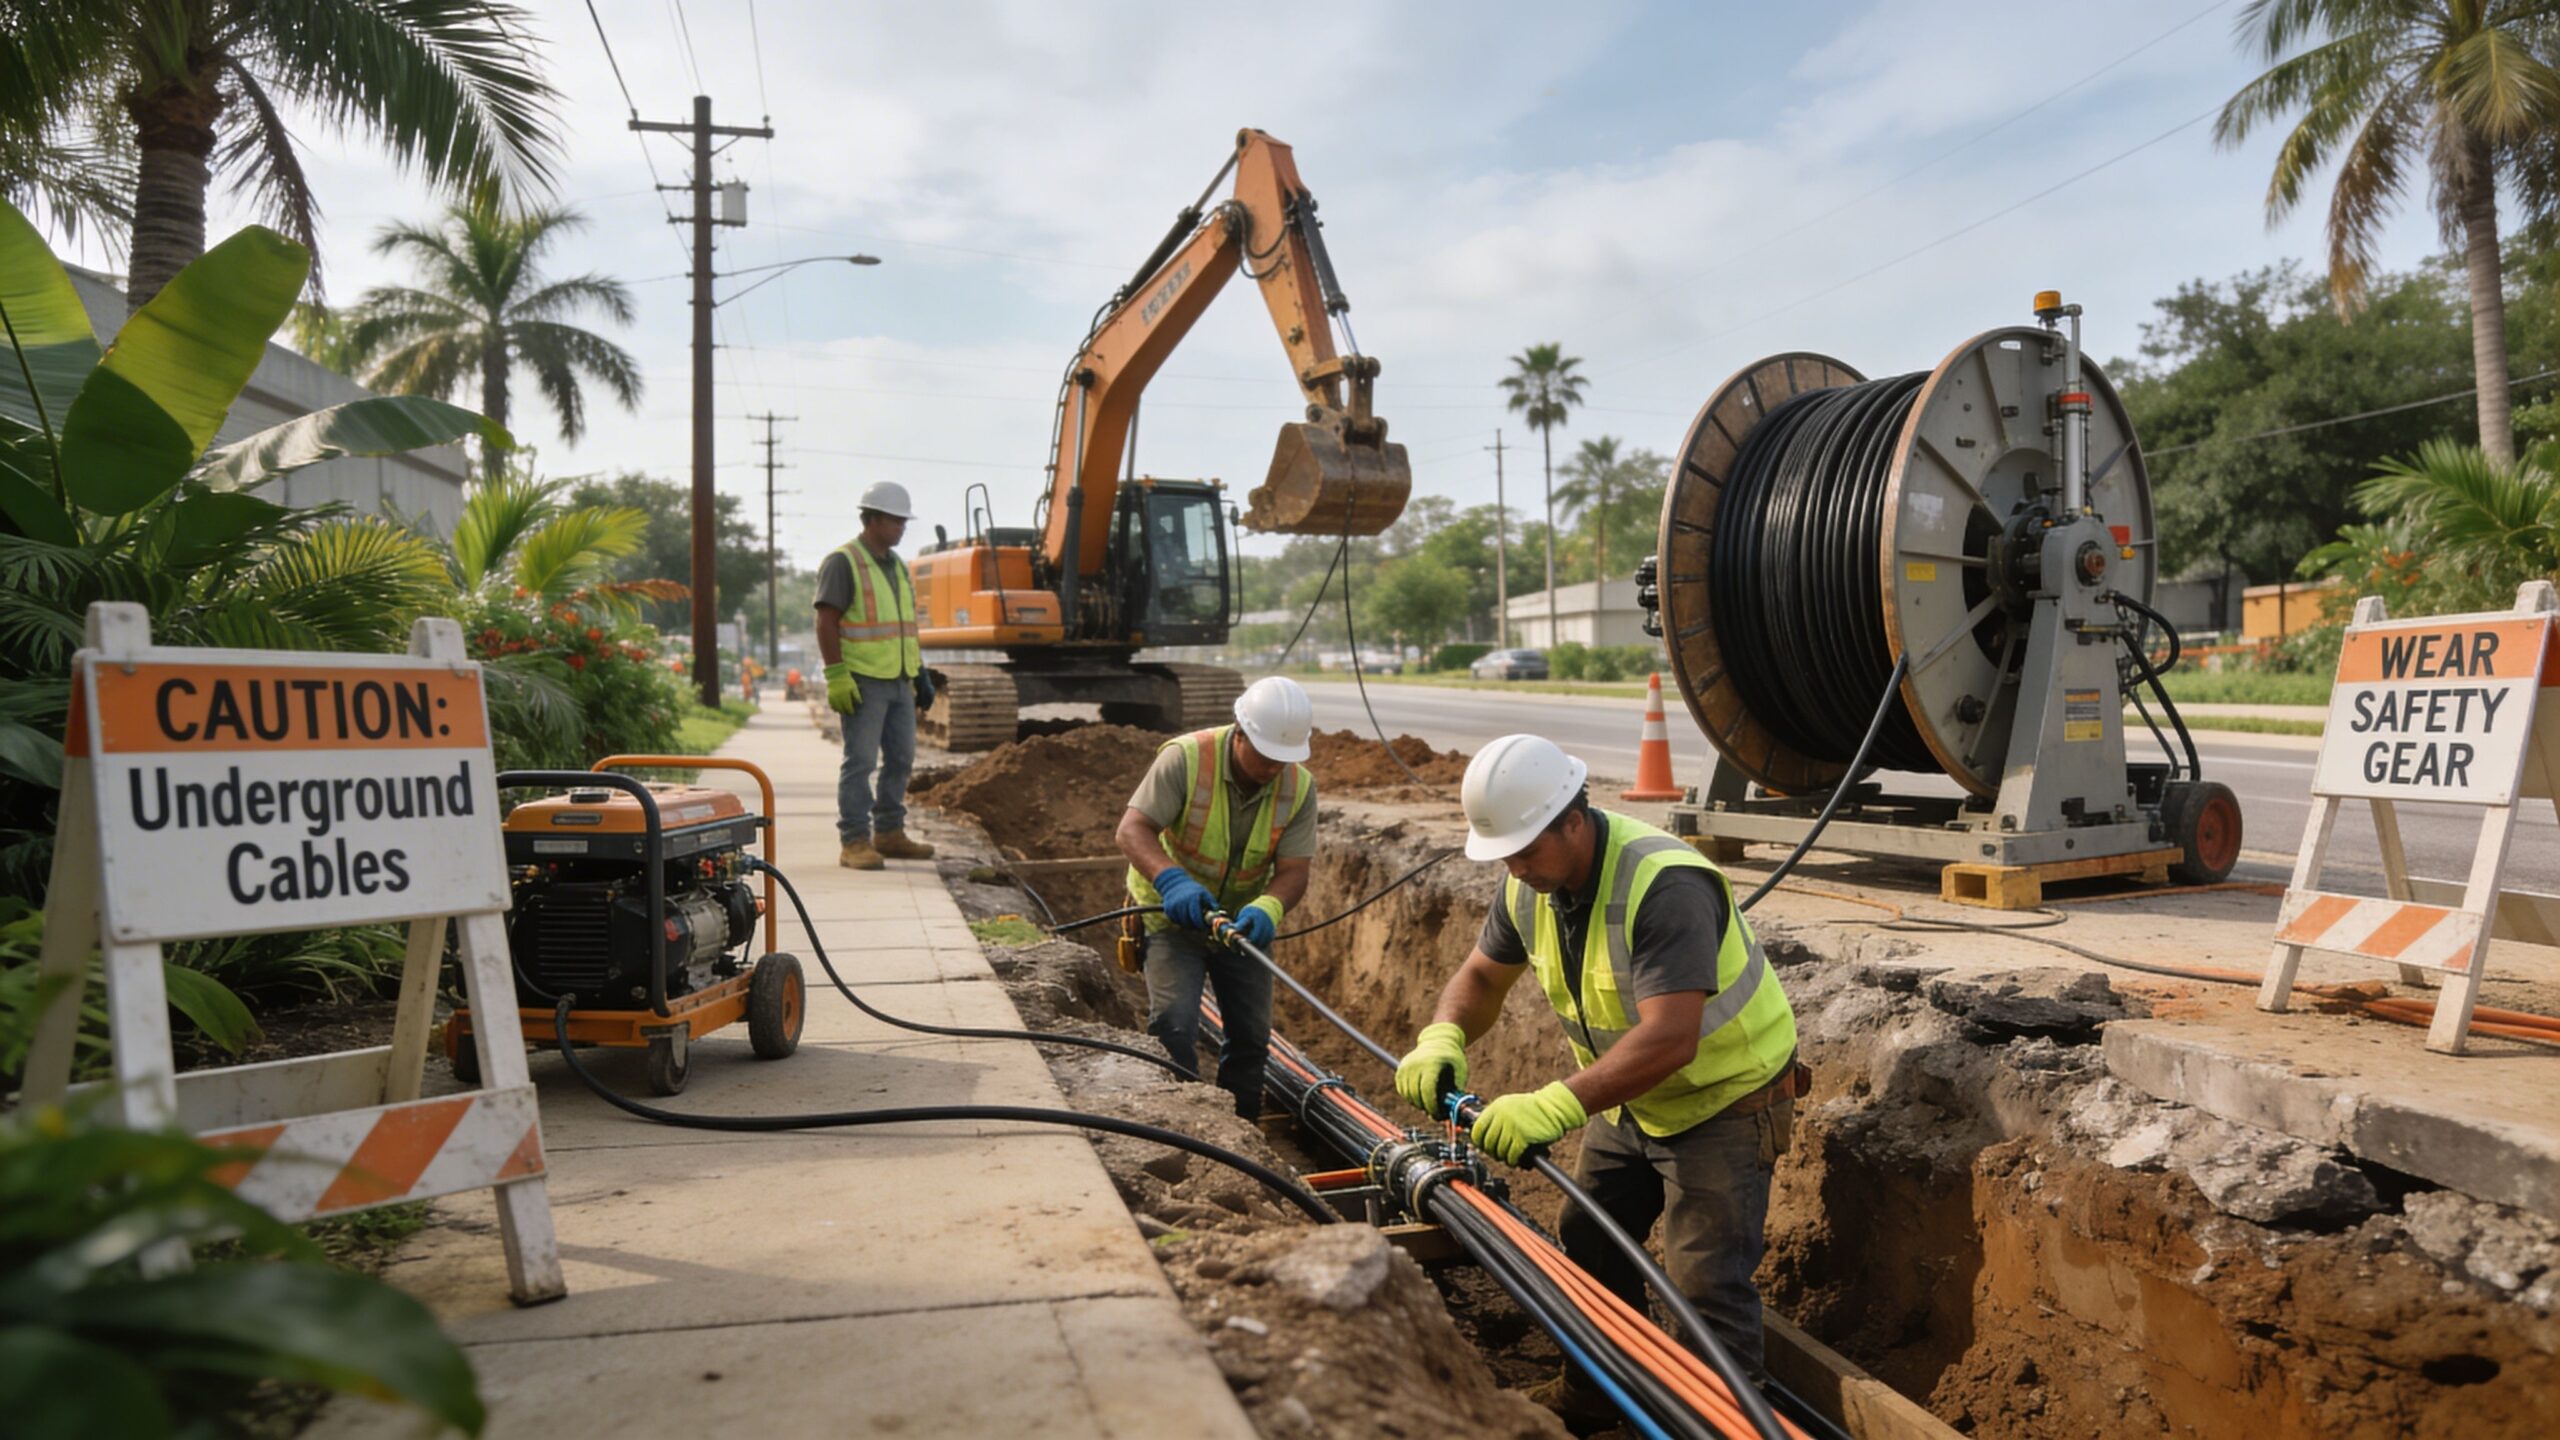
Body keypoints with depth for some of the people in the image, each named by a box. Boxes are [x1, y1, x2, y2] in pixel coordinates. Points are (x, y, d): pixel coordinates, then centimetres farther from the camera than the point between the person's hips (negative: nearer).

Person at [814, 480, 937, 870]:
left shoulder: (896, 565, 17)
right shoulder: (843, 563, -8)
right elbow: (826, 622, -14)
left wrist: (921, 674, 20)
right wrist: (836, 675, -20)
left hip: (899, 681, 8)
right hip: (863, 682, -8)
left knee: (900, 758, 11)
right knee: (860, 761, -6)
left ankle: (889, 834, 22)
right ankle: (854, 842, -2)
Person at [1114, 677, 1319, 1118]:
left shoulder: (1299, 786, -14)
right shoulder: (1186, 758, -25)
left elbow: (1294, 870, -17)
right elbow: (1131, 829, -31)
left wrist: (1266, 909, -40)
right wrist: (1171, 881, -49)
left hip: (1243, 920, 4)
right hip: (1173, 915, -4)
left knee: (1251, 1035, 9)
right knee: (1173, 1023, -19)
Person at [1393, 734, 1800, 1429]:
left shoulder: (1664, 885, -35)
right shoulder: (1530, 884, -9)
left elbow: (1670, 1039, -42)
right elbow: (1482, 977, 3)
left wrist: (1558, 1106, -48)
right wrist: (1441, 1038, -18)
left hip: (1725, 1097, -8)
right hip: (1633, 1096, 8)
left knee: (1705, 1281, -11)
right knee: (1587, 1244, 17)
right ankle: (1593, 1395, 36)